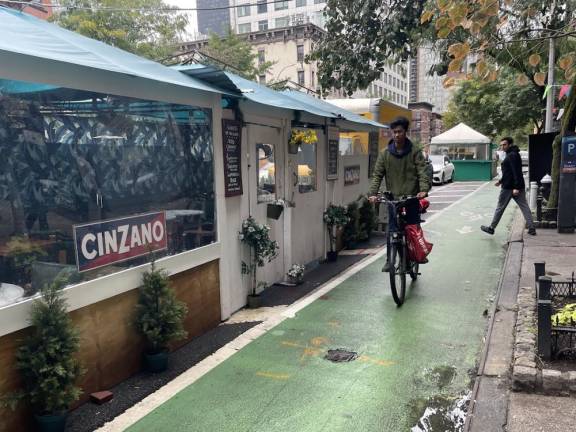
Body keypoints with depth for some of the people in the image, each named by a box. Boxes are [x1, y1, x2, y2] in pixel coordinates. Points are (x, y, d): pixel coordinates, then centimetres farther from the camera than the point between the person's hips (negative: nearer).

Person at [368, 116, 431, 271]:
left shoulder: (415, 151, 0)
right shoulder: (385, 153, 3)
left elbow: (422, 172, -8)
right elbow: (377, 174, -1)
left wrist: (424, 189, -26)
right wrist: (372, 193, -15)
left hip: (412, 197, -1)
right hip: (393, 198, 1)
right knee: (392, 230, 0)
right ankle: (390, 260, 10)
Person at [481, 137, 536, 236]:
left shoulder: (512, 155, -15)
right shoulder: (513, 154, 17)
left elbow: (516, 172, -22)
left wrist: (516, 187, -26)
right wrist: (501, 181, 26)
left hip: (508, 187, -9)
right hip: (519, 186, 10)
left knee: (500, 207, 2)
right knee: (524, 206, 6)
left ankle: (491, 228, 11)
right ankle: (531, 229, 5)